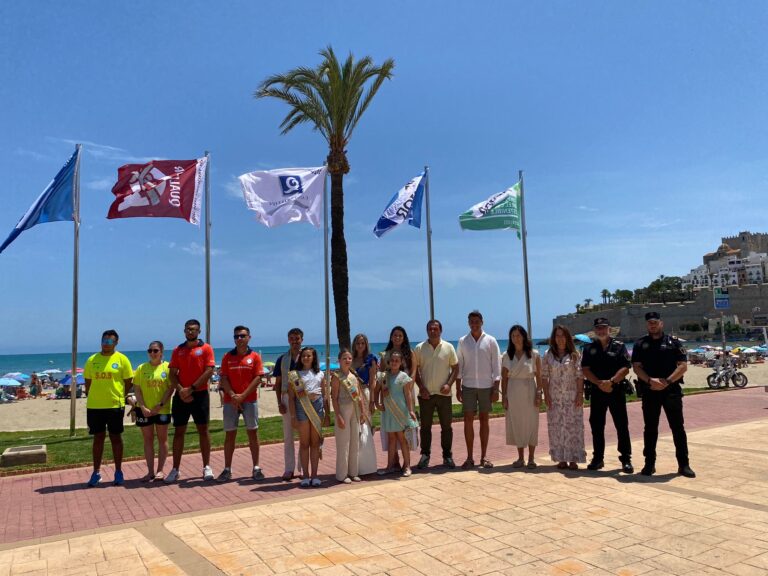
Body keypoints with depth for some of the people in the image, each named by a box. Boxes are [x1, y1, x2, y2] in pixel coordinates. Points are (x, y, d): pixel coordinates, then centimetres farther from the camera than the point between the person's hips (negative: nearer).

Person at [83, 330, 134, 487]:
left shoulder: (122, 359, -2)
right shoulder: (92, 360, 5)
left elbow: (128, 381, 0)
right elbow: (88, 382, 11)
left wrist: (120, 397, -2)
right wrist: (93, 397, 4)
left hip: (115, 405, -2)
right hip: (94, 406, 2)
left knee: (116, 438, 7)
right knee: (98, 438, 11)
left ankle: (118, 472, 17)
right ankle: (96, 472, 20)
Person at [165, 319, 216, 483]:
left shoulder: (206, 348, -1)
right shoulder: (178, 350, 10)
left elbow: (209, 371, -9)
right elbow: (172, 374, 5)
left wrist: (191, 389, -14)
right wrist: (181, 390, -12)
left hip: (200, 394, -3)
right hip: (181, 396, 3)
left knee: (203, 430, 3)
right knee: (178, 432, 6)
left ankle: (206, 467, 11)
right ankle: (175, 469, 12)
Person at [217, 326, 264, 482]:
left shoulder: (254, 357, 3)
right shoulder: (227, 357, 7)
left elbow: (257, 378, -4)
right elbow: (224, 379, 1)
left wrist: (242, 396, -12)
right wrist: (233, 396, -13)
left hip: (250, 400, -1)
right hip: (230, 401, 1)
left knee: (253, 433, 2)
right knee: (229, 434, 4)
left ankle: (256, 468, 9)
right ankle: (227, 469, 10)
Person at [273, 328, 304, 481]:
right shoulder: (282, 359, 8)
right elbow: (278, 383, 9)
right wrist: (279, 402, -1)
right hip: (287, 398, 2)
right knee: (288, 436, 6)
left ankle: (303, 468, 15)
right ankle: (289, 469, 14)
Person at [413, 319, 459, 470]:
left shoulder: (448, 347, 2)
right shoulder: (419, 349, 2)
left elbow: (455, 367, 4)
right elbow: (415, 370, 4)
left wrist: (449, 384, -10)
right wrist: (421, 387, -7)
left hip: (444, 394, 0)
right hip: (425, 394, 0)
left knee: (446, 426, 7)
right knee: (425, 426, 6)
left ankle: (447, 456, 18)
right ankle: (425, 456, 16)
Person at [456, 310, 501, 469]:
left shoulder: (491, 341, 1)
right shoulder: (462, 341, 5)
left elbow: (496, 366, 0)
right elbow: (459, 366, 7)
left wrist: (496, 389, -5)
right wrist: (457, 388, 2)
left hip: (486, 386, -1)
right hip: (468, 386, 1)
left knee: (484, 420, 5)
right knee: (468, 420, 1)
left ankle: (484, 457, 13)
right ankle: (469, 457, 8)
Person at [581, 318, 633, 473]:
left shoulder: (619, 346, 1)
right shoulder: (589, 348, 8)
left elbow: (625, 368, -7)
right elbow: (585, 370, 0)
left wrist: (611, 381, -19)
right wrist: (600, 383, -13)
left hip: (616, 390, -2)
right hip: (596, 392, 3)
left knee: (622, 425, 0)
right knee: (596, 426, 7)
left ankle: (626, 459, 8)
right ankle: (598, 458, 18)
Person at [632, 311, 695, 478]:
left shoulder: (674, 342, 4)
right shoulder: (640, 344, 8)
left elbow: (683, 366, -2)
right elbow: (636, 367, 1)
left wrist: (667, 381, -14)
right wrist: (650, 380, -15)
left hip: (671, 390, -1)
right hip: (649, 391, 1)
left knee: (678, 427, 2)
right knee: (650, 428, 7)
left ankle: (683, 464, 10)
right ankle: (649, 464, 15)